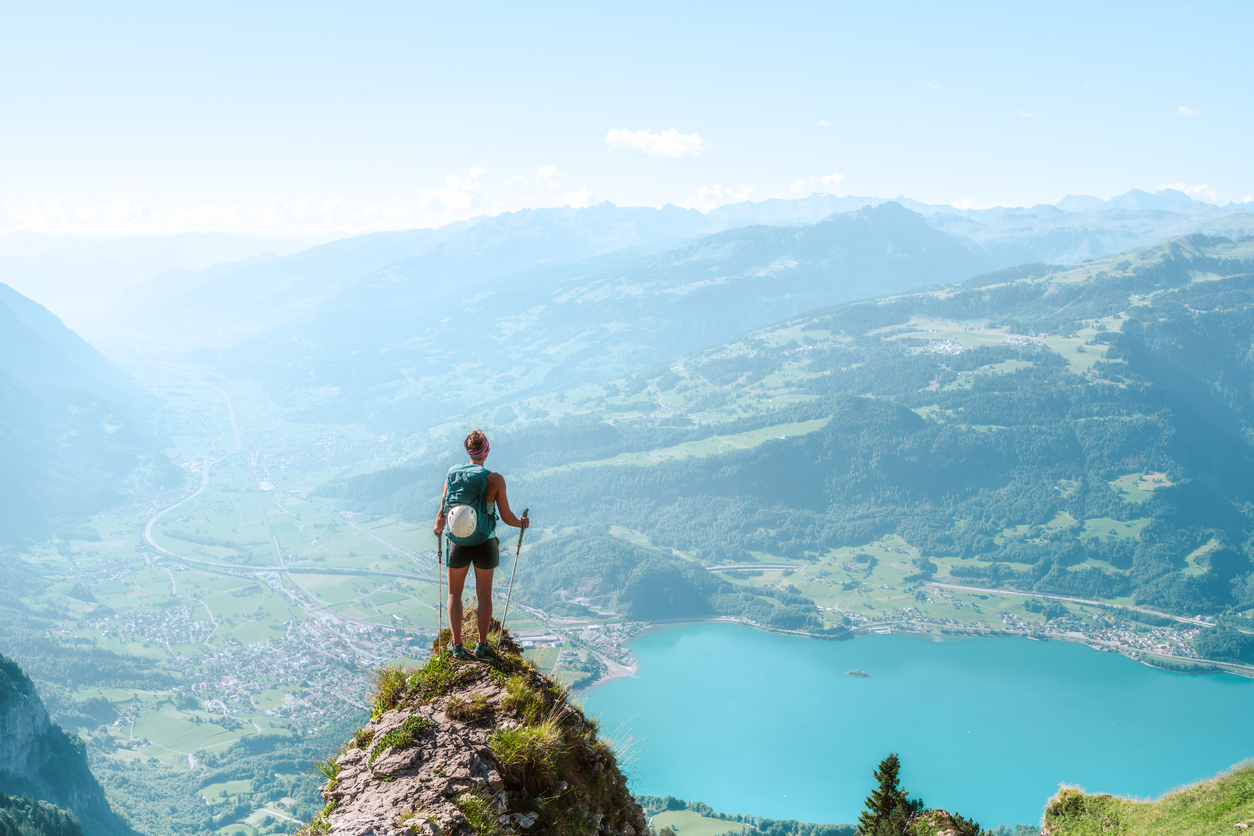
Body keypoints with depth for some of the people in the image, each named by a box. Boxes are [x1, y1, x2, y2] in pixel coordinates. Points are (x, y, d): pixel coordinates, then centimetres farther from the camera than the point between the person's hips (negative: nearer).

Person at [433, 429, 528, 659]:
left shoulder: (452, 475, -7)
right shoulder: (495, 480, -16)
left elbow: (442, 514, -1)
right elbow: (507, 517, -11)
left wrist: (438, 527, 22)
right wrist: (521, 523, 11)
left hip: (457, 544, 1)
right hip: (485, 544, -1)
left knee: (454, 593, 17)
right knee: (484, 594, 16)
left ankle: (457, 645, 14)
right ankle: (482, 645, 21)